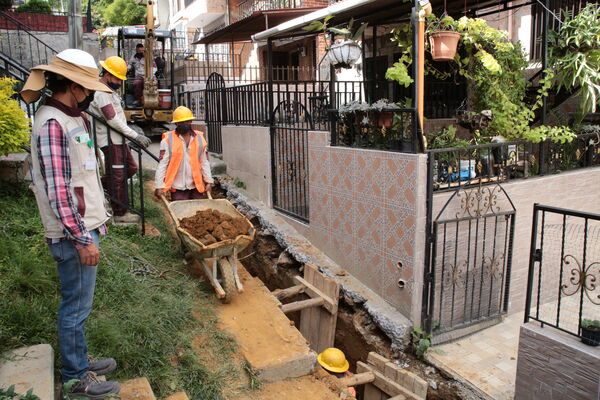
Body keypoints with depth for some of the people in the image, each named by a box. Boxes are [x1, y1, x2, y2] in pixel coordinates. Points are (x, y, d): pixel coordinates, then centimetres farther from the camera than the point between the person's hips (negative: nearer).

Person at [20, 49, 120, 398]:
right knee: (76, 307, 4)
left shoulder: (71, 118, 12)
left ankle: (79, 360, 37)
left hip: (83, 226, 10)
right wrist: (82, 239, -20)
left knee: (78, 303, 21)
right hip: (72, 234, -10)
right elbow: (58, 191, -22)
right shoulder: (53, 124, -18)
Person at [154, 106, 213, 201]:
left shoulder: (200, 138, 6)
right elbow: (162, 164, -6)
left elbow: (204, 162, 8)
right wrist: (159, 186, -10)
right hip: (178, 188, -3)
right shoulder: (168, 140, -4)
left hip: (197, 186, 3)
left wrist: (208, 181, 3)